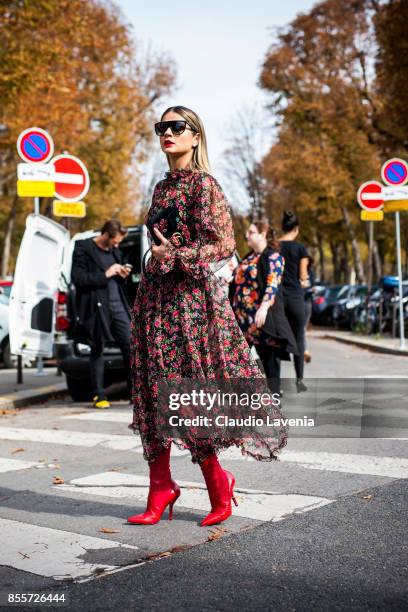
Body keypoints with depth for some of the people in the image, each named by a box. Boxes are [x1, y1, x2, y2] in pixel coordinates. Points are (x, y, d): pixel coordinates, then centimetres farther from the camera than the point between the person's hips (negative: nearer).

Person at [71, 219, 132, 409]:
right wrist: (106, 274, -15)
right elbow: (78, 279, -13)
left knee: (130, 347, 1)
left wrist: (122, 274, 5)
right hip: (97, 307, -6)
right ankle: (99, 396, 9)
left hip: (117, 306, 6)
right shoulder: (83, 249, -4)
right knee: (98, 351, 1)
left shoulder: (114, 250, 17)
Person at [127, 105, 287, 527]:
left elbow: (223, 244, -13)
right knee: (155, 392, 6)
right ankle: (160, 486, 14)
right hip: (154, 296, 8)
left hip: (189, 296, -8)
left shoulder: (203, 184, -6)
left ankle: (218, 481, 14)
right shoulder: (162, 187, 17)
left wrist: (174, 257, -17)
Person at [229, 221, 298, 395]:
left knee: (268, 354, -1)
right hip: (242, 315, 8)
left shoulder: (272, 256, -8)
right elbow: (238, 281, 24)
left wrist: (263, 308, -31)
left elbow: (272, 285, -20)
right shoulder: (249, 257, 17)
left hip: (261, 315, -8)